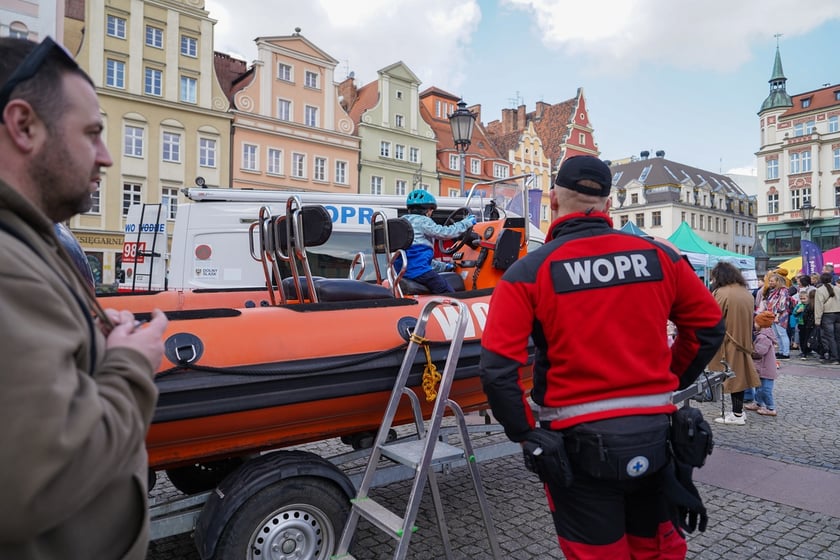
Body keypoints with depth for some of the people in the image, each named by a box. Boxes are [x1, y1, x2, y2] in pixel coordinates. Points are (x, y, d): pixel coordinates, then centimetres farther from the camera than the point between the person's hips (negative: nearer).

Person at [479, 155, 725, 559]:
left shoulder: (527, 272, -13)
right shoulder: (660, 257, -2)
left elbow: (496, 369, -19)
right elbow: (709, 328, 10)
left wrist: (523, 433, -5)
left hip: (579, 442, -4)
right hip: (656, 435, 4)